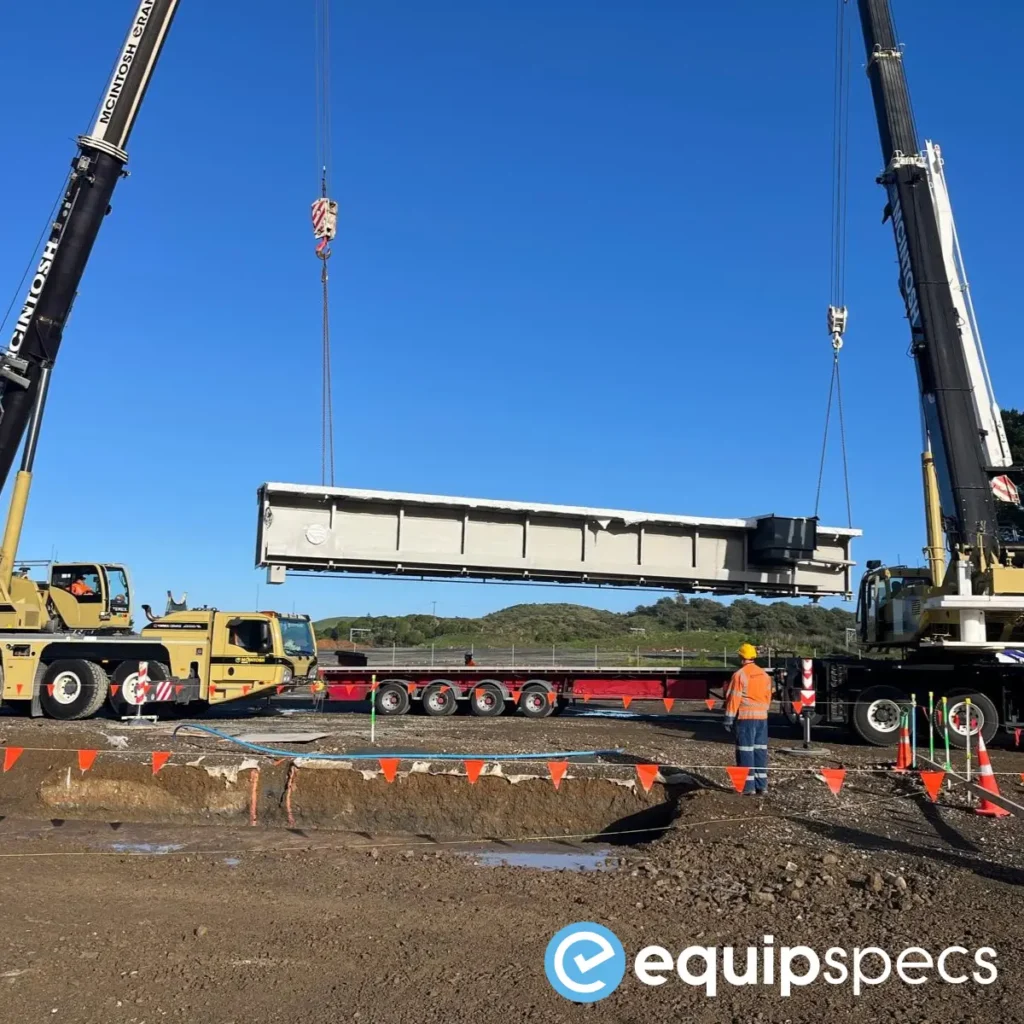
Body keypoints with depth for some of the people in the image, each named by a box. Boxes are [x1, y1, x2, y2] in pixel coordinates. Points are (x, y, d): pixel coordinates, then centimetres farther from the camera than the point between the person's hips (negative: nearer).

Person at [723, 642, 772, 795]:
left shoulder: (740, 674, -10)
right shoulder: (764, 674, 10)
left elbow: (734, 698, -10)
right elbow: (768, 697, 15)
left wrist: (729, 719, -5)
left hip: (746, 717, -6)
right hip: (762, 717, 6)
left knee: (746, 751, -2)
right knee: (760, 750, 11)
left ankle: (748, 786, -3)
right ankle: (761, 784, 14)